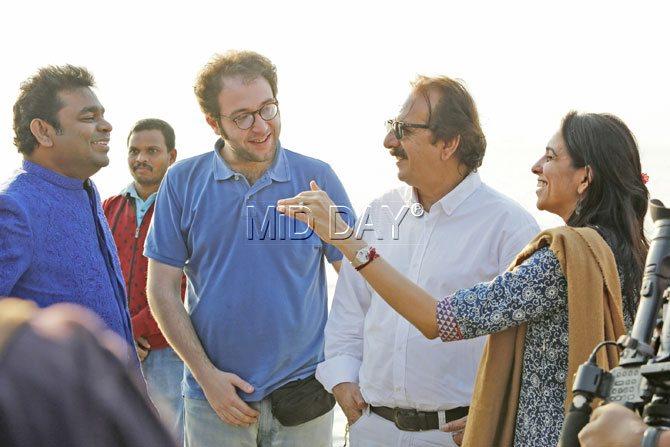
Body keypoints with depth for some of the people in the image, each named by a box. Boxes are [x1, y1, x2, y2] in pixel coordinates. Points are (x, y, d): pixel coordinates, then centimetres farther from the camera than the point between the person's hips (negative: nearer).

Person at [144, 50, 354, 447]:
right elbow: (162, 288, 0)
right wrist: (206, 374, -7)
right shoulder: (183, 182, -1)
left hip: (306, 394, 0)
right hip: (214, 397, 0)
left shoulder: (318, 178, -2)